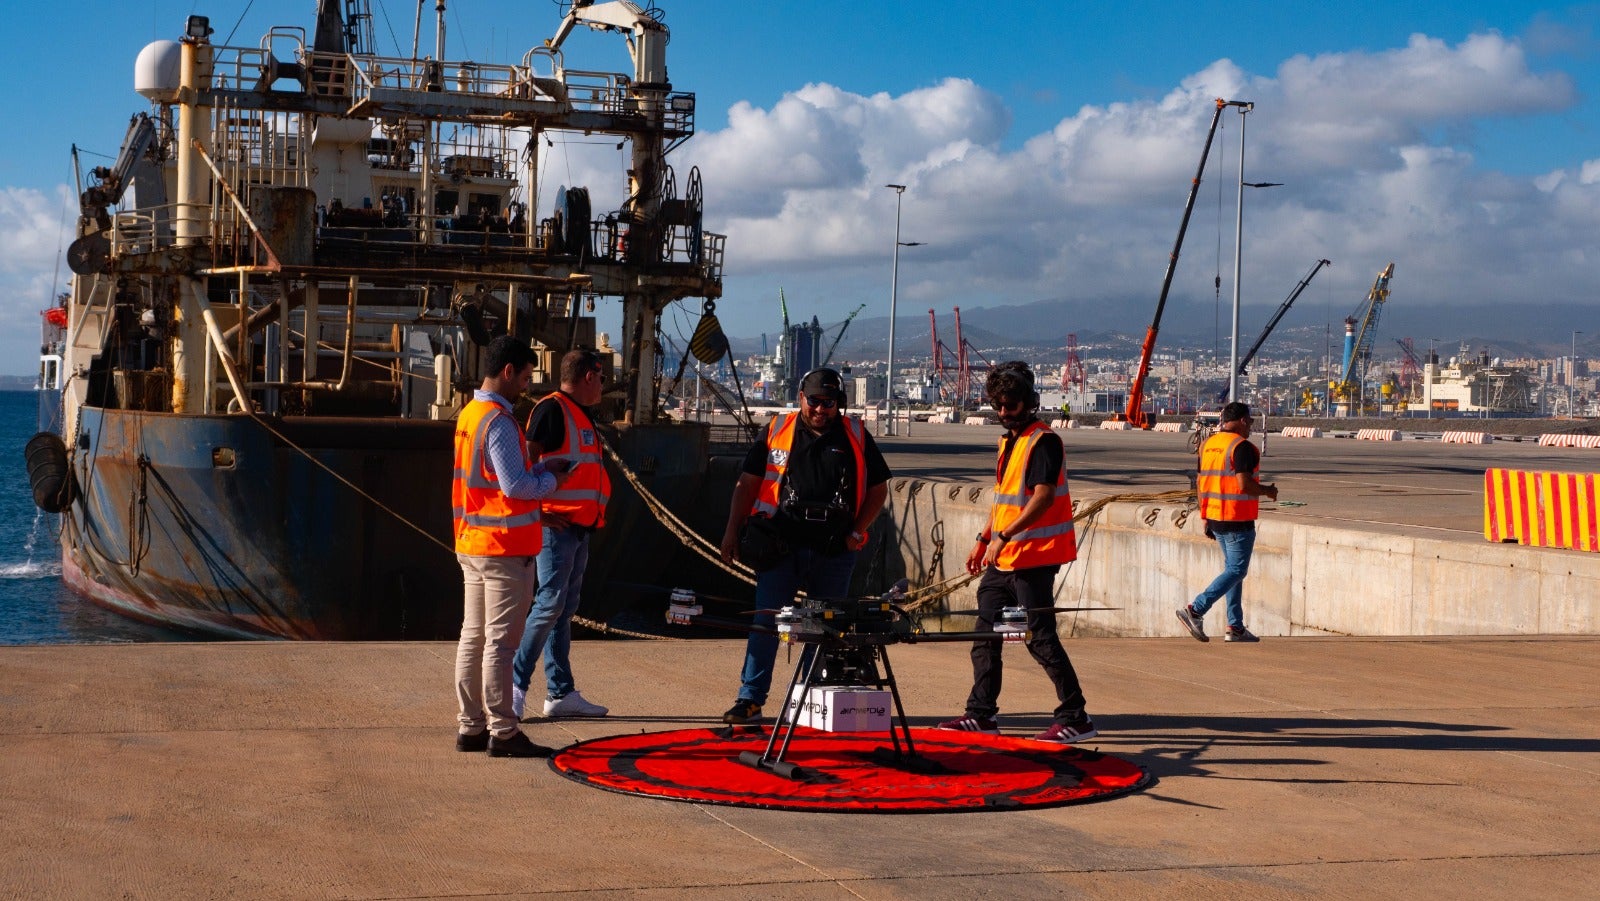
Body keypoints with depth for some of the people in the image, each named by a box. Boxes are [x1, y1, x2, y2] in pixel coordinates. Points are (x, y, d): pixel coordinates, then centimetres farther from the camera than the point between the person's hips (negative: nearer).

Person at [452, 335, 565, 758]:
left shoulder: (468, 415, 12)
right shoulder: (498, 422, -17)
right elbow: (515, 486, -22)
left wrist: (536, 468, 10)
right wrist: (551, 478, -5)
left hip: (471, 544, 9)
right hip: (505, 548, -9)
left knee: (473, 636, 12)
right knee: (500, 642, -5)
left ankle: (470, 726, 17)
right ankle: (502, 732, 0)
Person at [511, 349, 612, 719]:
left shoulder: (581, 416, 20)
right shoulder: (552, 410, -10)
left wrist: (592, 516, 15)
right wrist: (538, 512, -19)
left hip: (579, 527, 10)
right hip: (557, 526, -10)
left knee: (564, 609, 10)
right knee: (550, 605, -10)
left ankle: (561, 692, 14)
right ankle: (514, 684, -4)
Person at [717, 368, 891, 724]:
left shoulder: (855, 435, 7)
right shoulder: (777, 431, 7)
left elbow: (878, 487, 13)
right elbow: (748, 483, 10)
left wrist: (857, 532, 2)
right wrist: (732, 530, 4)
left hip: (834, 552, 1)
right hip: (781, 547, -1)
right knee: (765, 623, -4)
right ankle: (750, 699, 1)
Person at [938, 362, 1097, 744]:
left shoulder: (1043, 441, -13)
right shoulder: (1008, 442, 16)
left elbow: (1043, 496, -23)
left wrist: (1005, 535, -28)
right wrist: (983, 540, 21)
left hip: (1033, 558, -9)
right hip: (1002, 558, 9)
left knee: (1040, 637, -8)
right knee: (985, 633, 11)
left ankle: (1076, 717, -2)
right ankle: (981, 714, 19)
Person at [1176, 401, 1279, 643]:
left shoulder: (1207, 444, 12)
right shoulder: (1242, 446, -14)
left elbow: (1200, 483, 13)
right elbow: (1245, 485, -22)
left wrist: (1205, 518, 18)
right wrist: (1268, 491, -4)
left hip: (1215, 518, 9)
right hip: (1238, 520, -9)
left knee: (1233, 569, 14)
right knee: (1236, 570, -3)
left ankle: (1235, 627, 13)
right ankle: (1195, 610, -14)